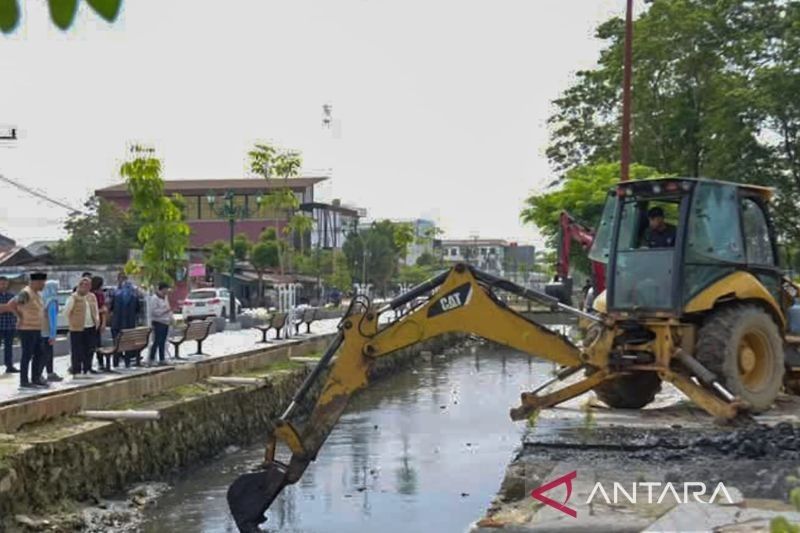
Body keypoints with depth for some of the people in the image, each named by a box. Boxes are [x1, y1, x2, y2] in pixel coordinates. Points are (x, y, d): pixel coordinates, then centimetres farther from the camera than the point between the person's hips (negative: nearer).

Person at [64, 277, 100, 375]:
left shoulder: (92, 297, 12)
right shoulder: (74, 297, -7)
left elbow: (96, 310, 22)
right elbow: (66, 312, -5)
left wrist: (97, 319, 8)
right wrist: (72, 321, -3)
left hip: (91, 328, 6)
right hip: (77, 328, -6)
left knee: (89, 350, 9)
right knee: (77, 352, -2)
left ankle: (87, 369, 19)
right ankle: (76, 371, 4)